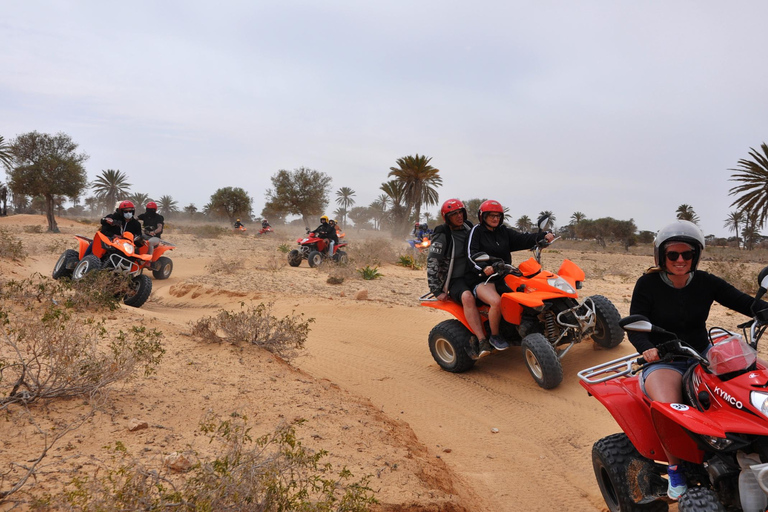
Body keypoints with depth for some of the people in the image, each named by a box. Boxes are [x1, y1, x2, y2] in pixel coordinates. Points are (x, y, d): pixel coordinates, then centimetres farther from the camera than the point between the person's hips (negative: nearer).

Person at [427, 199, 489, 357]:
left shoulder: (469, 228, 10)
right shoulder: (442, 237, -8)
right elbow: (432, 264, -11)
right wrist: (437, 291, -15)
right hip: (456, 280, -7)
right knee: (467, 297, -37)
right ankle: (482, 342, -39)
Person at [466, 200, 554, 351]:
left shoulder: (504, 231, 15)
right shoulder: (477, 231, -1)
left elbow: (522, 239, 1)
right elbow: (471, 254, -14)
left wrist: (543, 236, -15)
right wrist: (483, 267, -34)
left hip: (503, 276, 6)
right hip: (481, 279, -6)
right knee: (496, 301, -31)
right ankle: (494, 336, -9)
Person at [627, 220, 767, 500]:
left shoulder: (706, 283, 1)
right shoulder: (648, 284, -8)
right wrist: (647, 348, -32)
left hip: (702, 355, 4)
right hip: (662, 361, -4)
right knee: (668, 409, -33)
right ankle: (674, 468, -6)